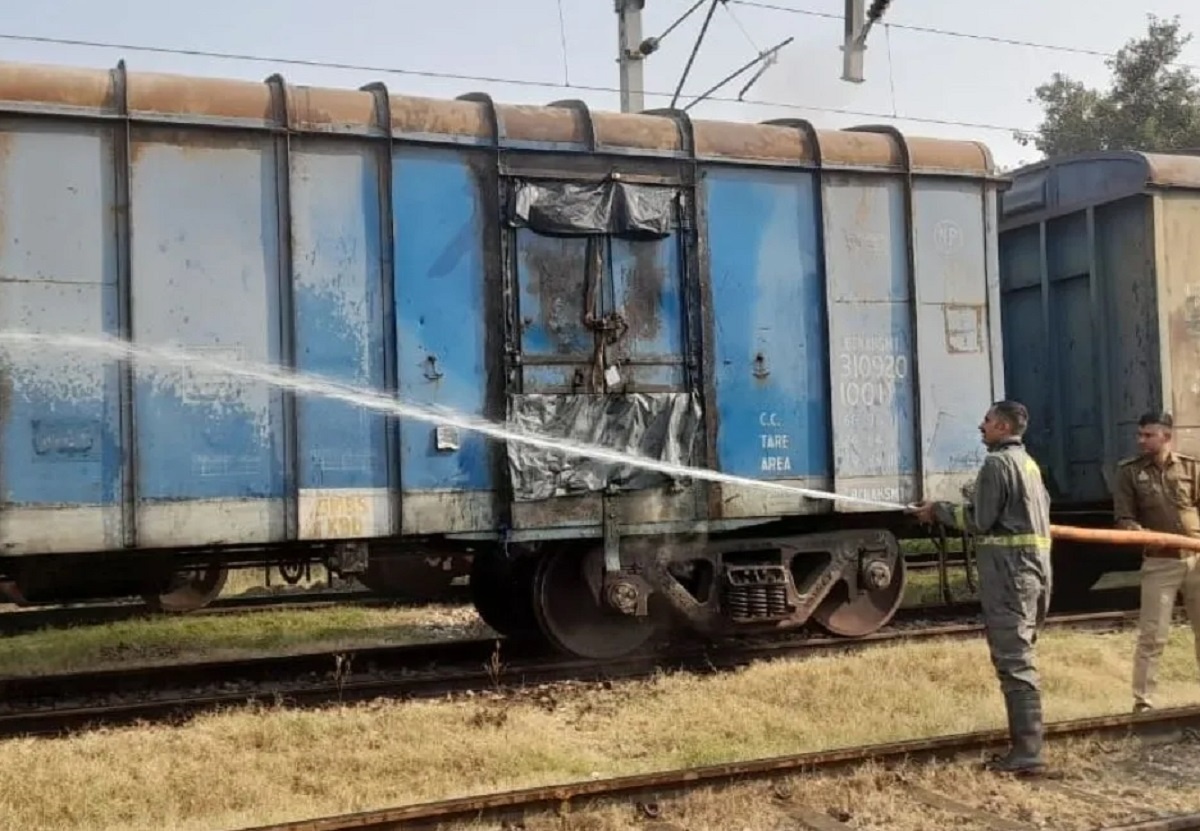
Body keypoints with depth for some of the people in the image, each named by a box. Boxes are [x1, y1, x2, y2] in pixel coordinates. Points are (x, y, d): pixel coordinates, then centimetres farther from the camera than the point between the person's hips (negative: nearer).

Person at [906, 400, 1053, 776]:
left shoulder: (997, 463, -12)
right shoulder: (1029, 463, 18)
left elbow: (980, 521, -14)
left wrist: (938, 510, -2)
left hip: (1008, 567, -10)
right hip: (1033, 564, 10)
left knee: (1013, 659, -9)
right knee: (1020, 654, 14)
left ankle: (1027, 752, -10)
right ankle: (1026, 744, 19)